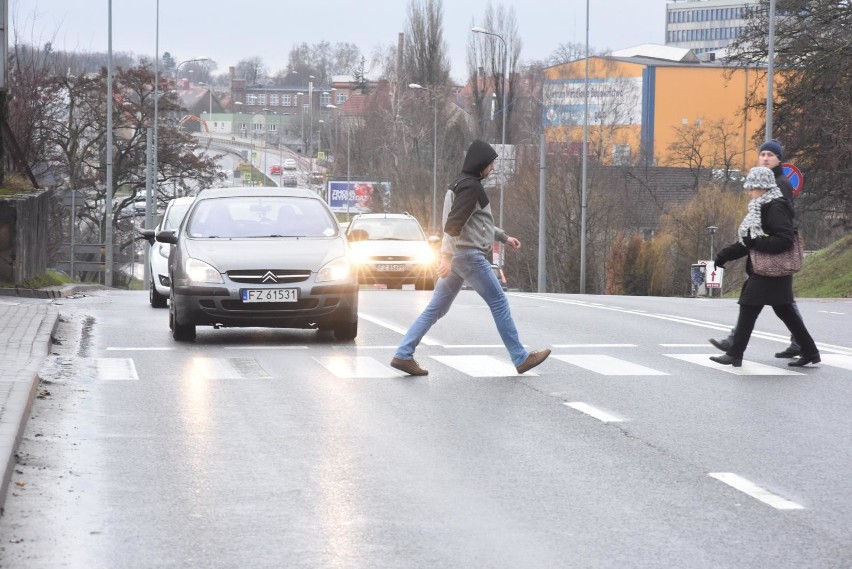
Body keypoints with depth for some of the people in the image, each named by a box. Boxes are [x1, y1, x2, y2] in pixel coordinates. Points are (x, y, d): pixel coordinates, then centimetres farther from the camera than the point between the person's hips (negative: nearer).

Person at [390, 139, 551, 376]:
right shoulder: (470, 187, -13)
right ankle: (521, 358, 2)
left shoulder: (461, 184, 19)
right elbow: (454, 223, -22)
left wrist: (504, 237, 31)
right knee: (499, 303, -2)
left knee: (436, 308, 8)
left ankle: (403, 355, 3)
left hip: (454, 256, 10)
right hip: (469, 254, -10)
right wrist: (447, 257, -26)